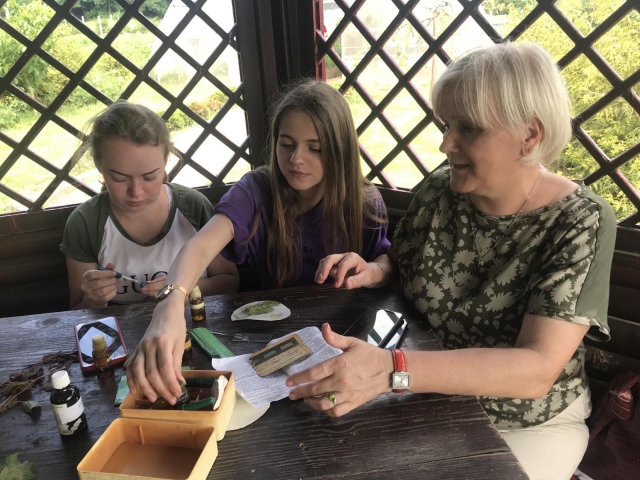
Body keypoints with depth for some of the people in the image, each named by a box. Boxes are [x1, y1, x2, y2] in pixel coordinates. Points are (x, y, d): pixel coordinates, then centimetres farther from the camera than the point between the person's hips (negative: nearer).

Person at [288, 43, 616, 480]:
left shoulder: (581, 223, -21)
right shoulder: (440, 189, -9)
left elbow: (536, 369, -29)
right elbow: (403, 261, 9)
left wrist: (391, 370, -42)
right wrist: (374, 271, -15)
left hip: (529, 424, -2)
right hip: (431, 398, 3)